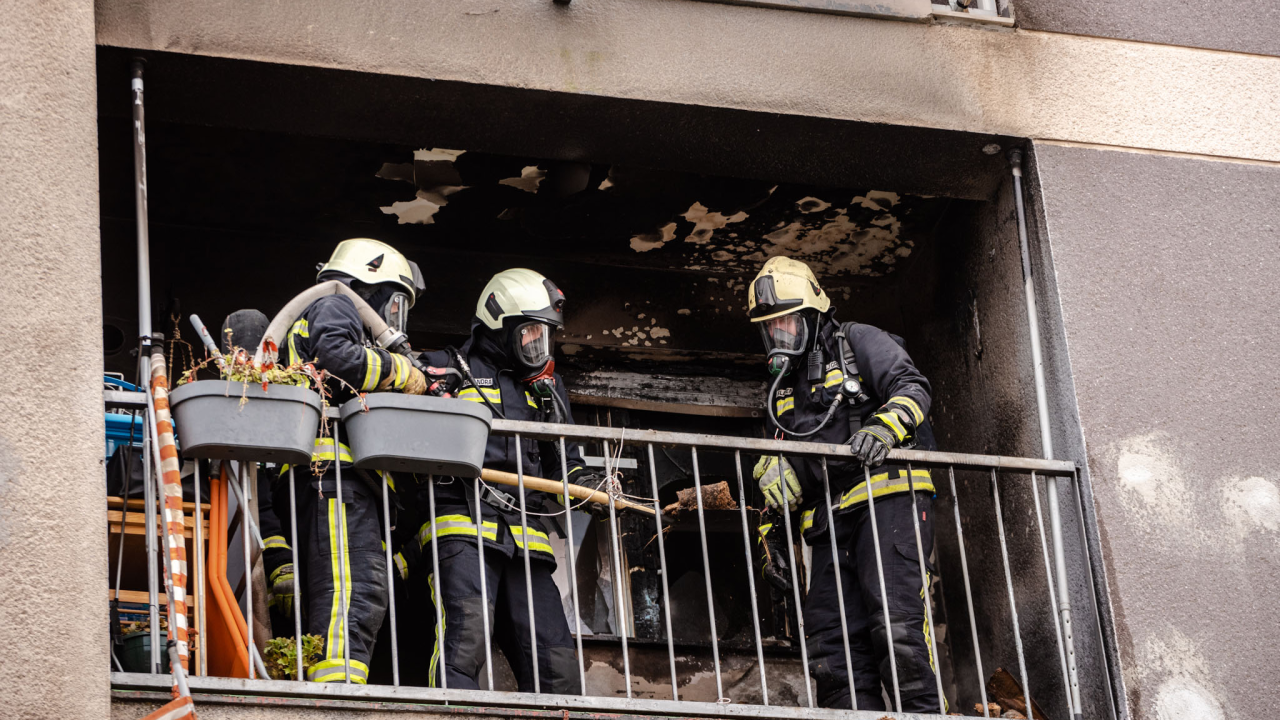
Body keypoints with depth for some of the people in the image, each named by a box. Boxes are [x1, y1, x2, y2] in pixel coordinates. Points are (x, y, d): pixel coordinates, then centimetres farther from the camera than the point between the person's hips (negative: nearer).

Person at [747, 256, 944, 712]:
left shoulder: (858, 344, 8)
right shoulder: (784, 387, 28)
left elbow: (912, 387, -5)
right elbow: (783, 470, 30)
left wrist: (883, 427, -23)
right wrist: (771, 527, 18)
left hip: (887, 498, -7)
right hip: (830, 520, 7)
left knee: (896, 621, -21)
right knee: (833, 643, -5)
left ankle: (923, 713, -22)